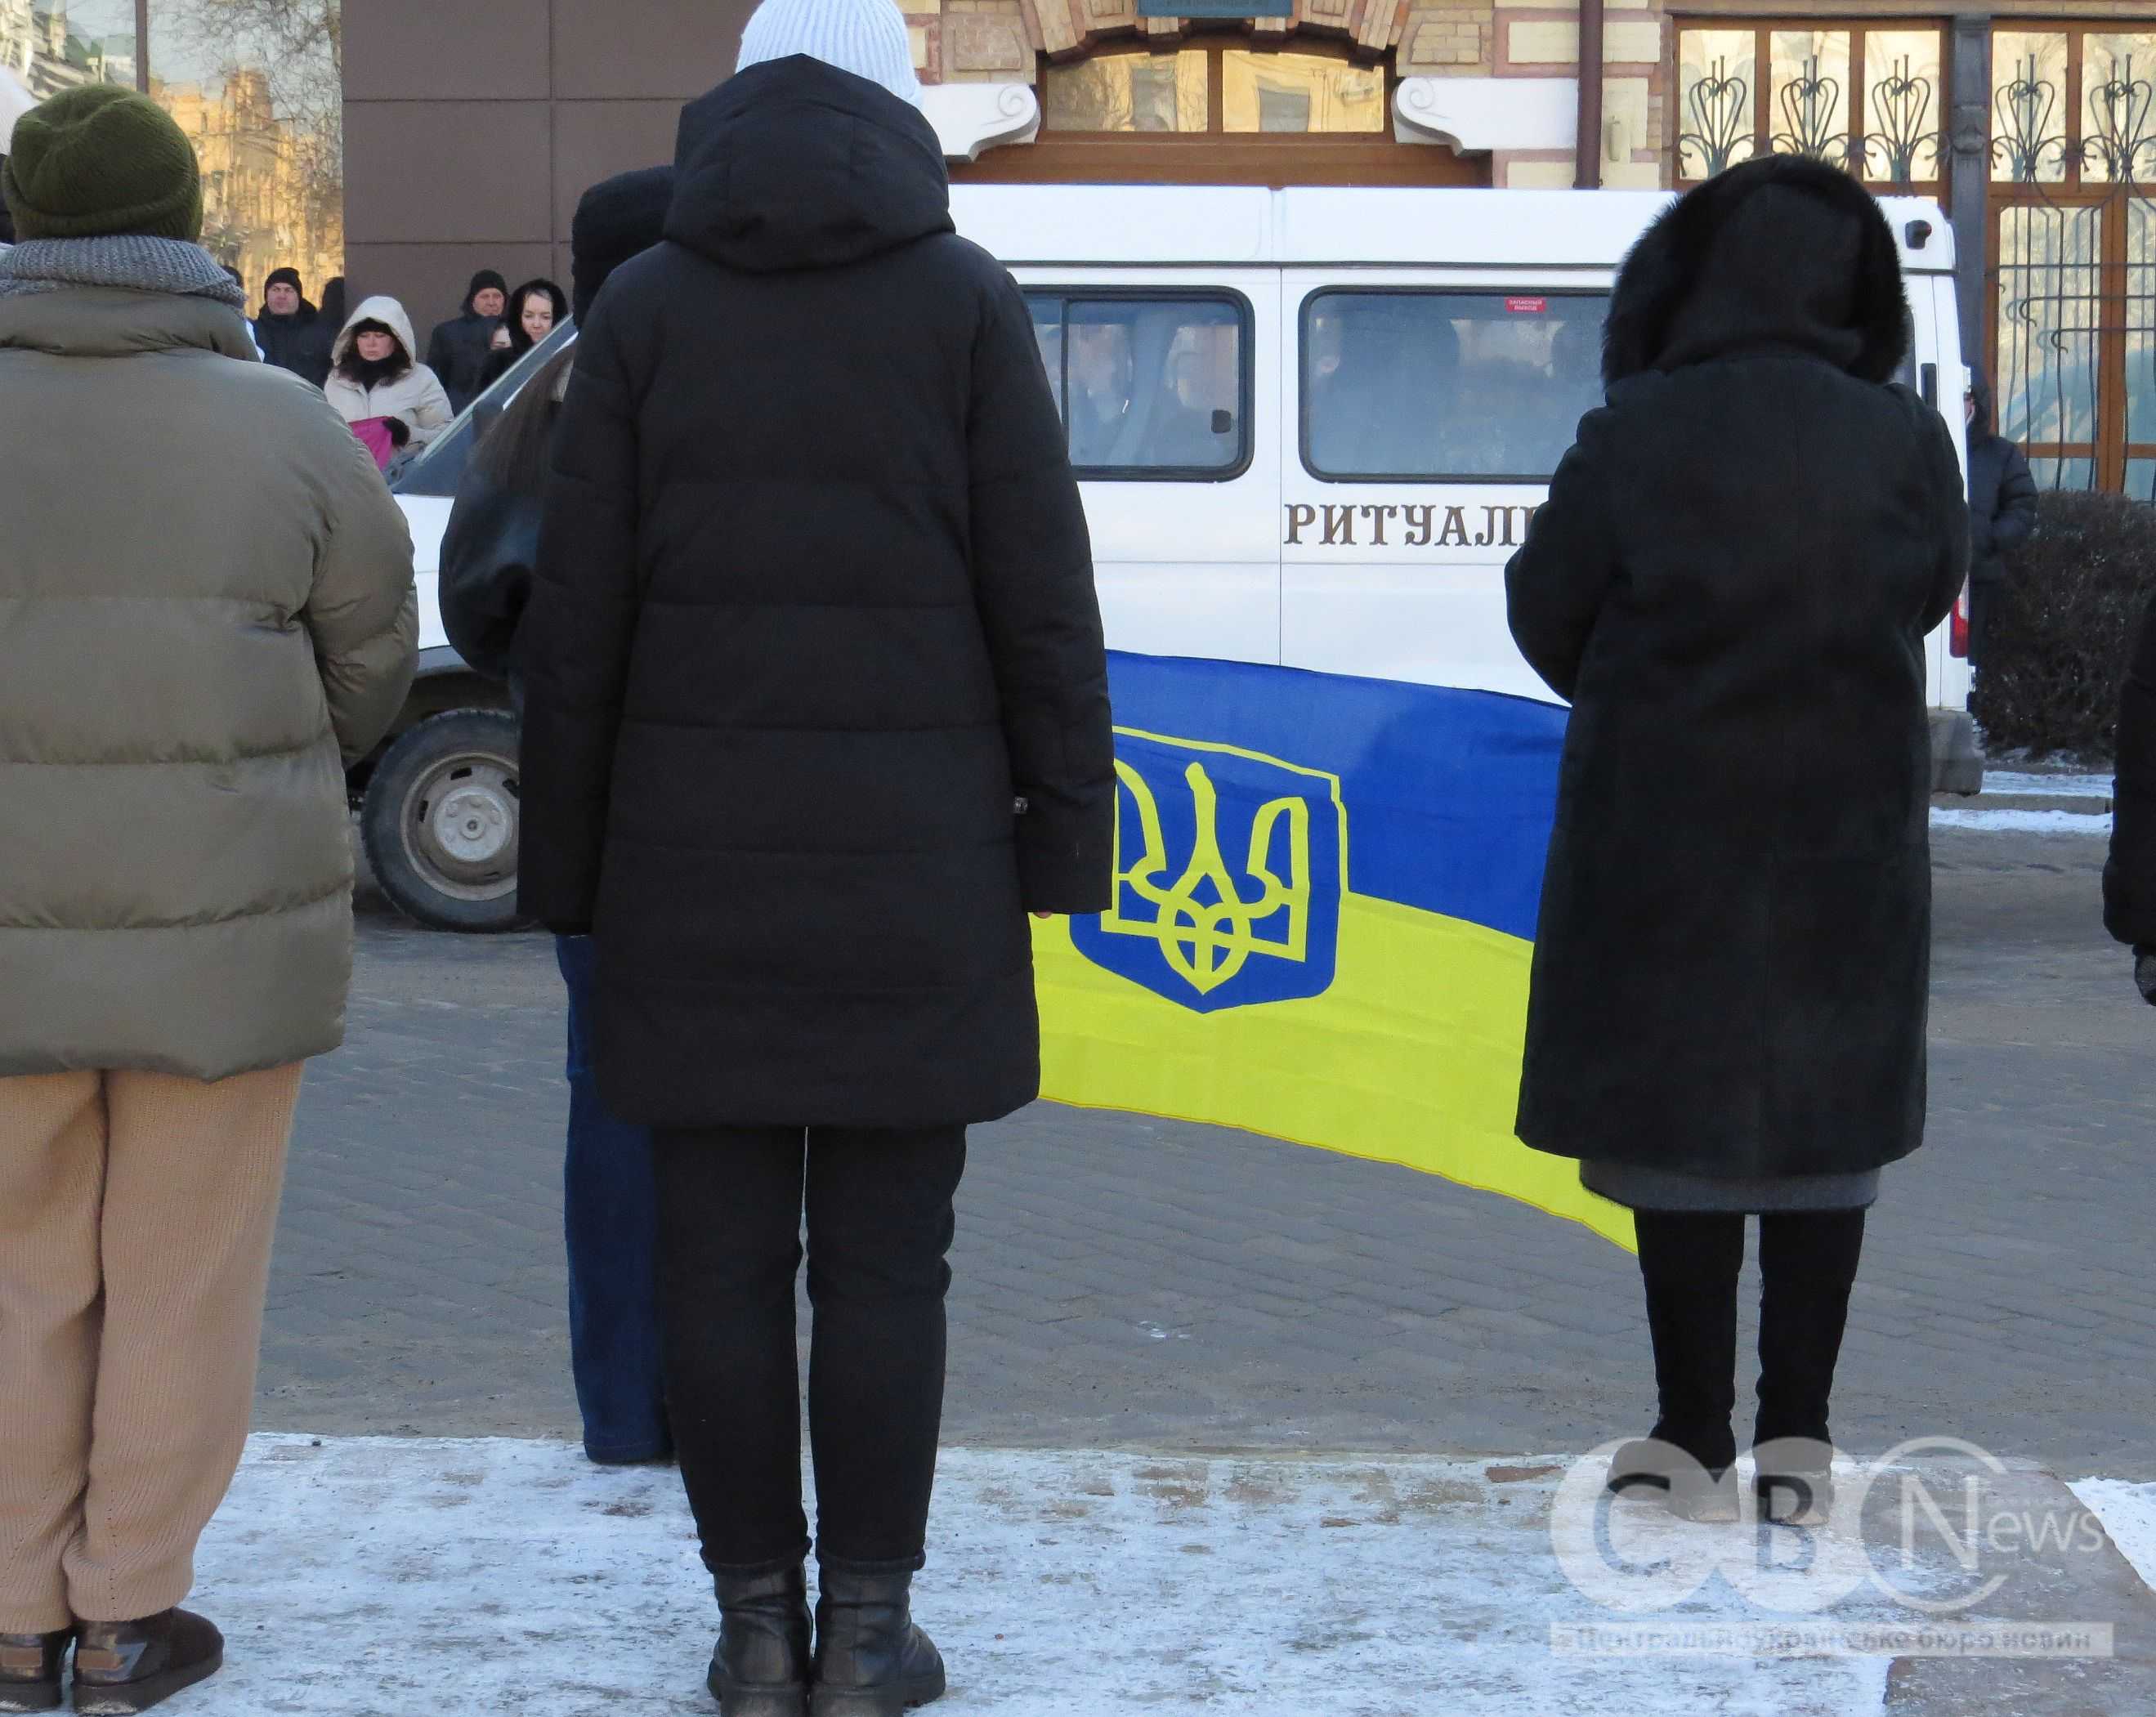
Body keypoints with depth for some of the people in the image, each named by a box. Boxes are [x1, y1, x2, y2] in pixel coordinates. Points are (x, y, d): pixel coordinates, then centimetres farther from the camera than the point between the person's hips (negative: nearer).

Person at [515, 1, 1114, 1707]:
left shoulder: (647, 305, 5)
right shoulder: (967, 301, 1)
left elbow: (575, 612, 3)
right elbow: (1042, 599, -2)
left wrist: (567, 865, 9)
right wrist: (1066, 832, 5)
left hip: (697, 855, 1)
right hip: (914, 856, -1)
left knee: (722, 1251, 6)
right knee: (885, 1259, 3)